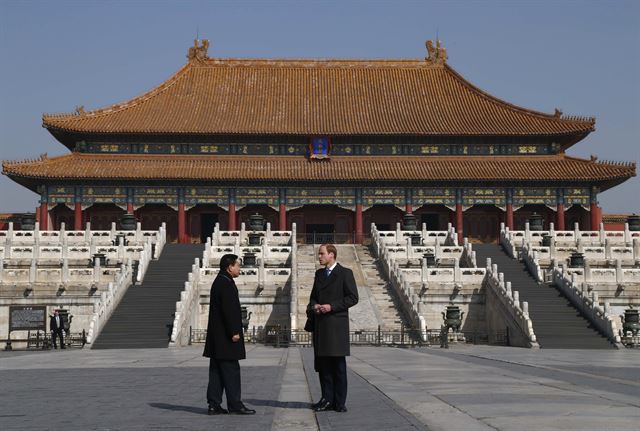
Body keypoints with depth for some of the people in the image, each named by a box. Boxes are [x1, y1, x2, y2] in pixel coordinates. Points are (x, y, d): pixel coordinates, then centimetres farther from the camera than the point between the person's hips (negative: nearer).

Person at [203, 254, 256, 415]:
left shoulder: (218, 282, 16)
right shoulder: (226, 284, -15)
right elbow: (229, 310, -21)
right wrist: (234, 332, -20)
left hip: (216, 337, 10)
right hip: (225, 336, -10)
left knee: (217, 371, 9)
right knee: (230, 370, -5)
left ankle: (214, 405, 11)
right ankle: (234, 405, -2)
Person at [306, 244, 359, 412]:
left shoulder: (345, 273, -3)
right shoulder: (319, 274, 17)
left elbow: (353, 297, -8)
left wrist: (331, 306, -15)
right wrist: (314, 306, -1)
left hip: (336, 324, -6)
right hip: (320, 324, 6)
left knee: (338, 364, -2)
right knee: (322, 364, 6)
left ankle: (339, 402, 3)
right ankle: (327, 399, 12)